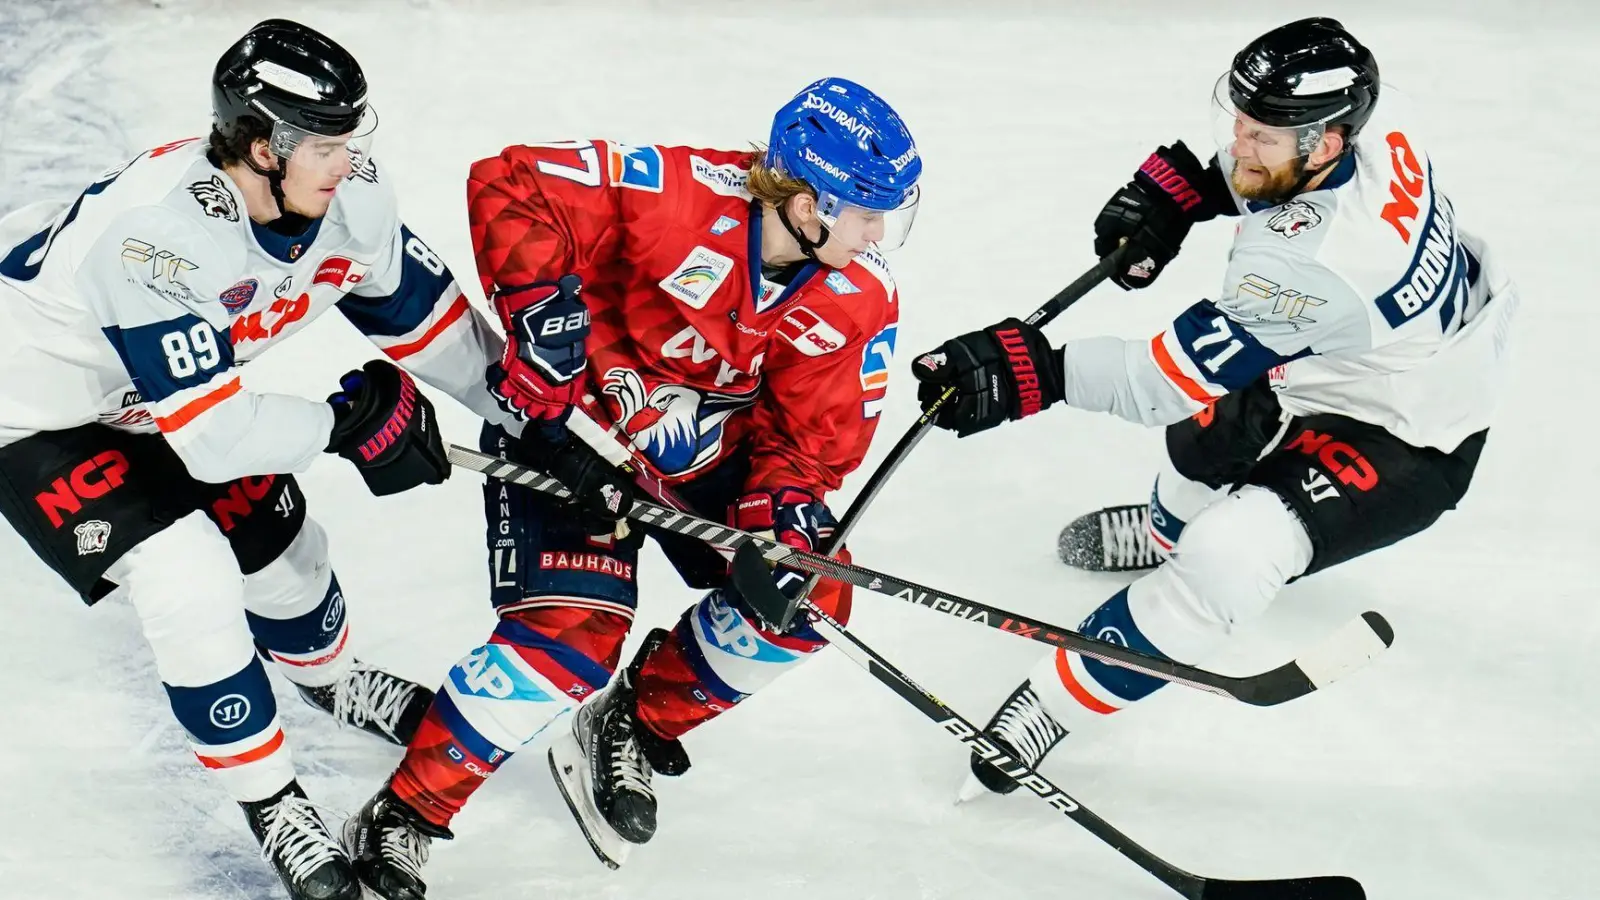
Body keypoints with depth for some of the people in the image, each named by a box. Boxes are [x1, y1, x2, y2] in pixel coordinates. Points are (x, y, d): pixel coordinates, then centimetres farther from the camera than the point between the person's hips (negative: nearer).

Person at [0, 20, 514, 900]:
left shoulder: (345, 195, -19)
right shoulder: (157, 231, -41)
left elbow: (425, 314, -5)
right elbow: (213, 439, -38)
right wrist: (345, 419, -25)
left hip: (150, 387, 7)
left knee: (275, 536, 14)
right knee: (189, 582, -19)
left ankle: (330, 680, 48)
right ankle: (267, 800, 2)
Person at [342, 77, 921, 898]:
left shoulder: (859, 300, -12)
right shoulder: (684, 195, -30)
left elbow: (813, 431, -5)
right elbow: (509, 187, -30)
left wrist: (783, 509, -23)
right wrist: (544, 311, -33)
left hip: (705, 452, 6)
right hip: (568, 425, -6)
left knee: (808, 598, -5)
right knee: (573, 637, -20)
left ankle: (634, 726, 18)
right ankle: (399, 822, -4)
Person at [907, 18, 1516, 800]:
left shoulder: (1313, 263, -40)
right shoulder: (1364, 117, -19)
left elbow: (1177, 380, -34)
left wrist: (1033, 374, -38)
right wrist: (1174, 188, -8)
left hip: (1409, 442, -10)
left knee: (1229, 554, -27)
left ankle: (1060, 702, -14)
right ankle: (1177, 525, 57)